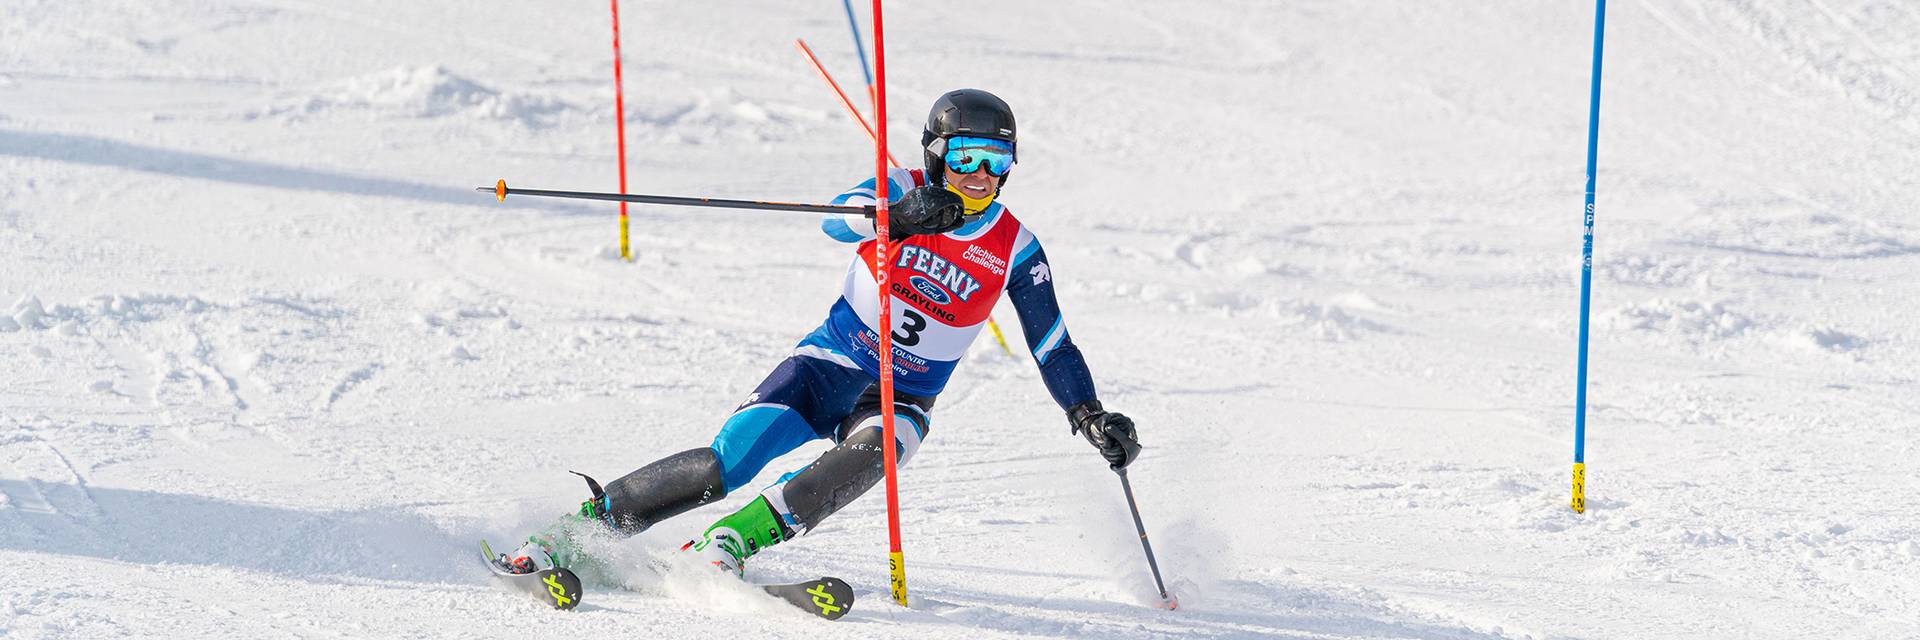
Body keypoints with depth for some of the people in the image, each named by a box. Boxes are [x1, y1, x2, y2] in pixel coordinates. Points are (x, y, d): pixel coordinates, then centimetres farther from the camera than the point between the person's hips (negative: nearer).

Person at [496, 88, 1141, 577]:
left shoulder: (1015, 249, -2)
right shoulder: (904, 189, -6)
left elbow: (1053, 345, 7)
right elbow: (838, 219, -27)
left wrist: (1089, 415, -4)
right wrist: (900, 216, -47)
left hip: (902, 400, 1)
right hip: (830, 362, -1)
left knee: (870, 449, -36)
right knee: (729, 459, -22)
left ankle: (726, 546, -37)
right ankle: (572, 532, -14)